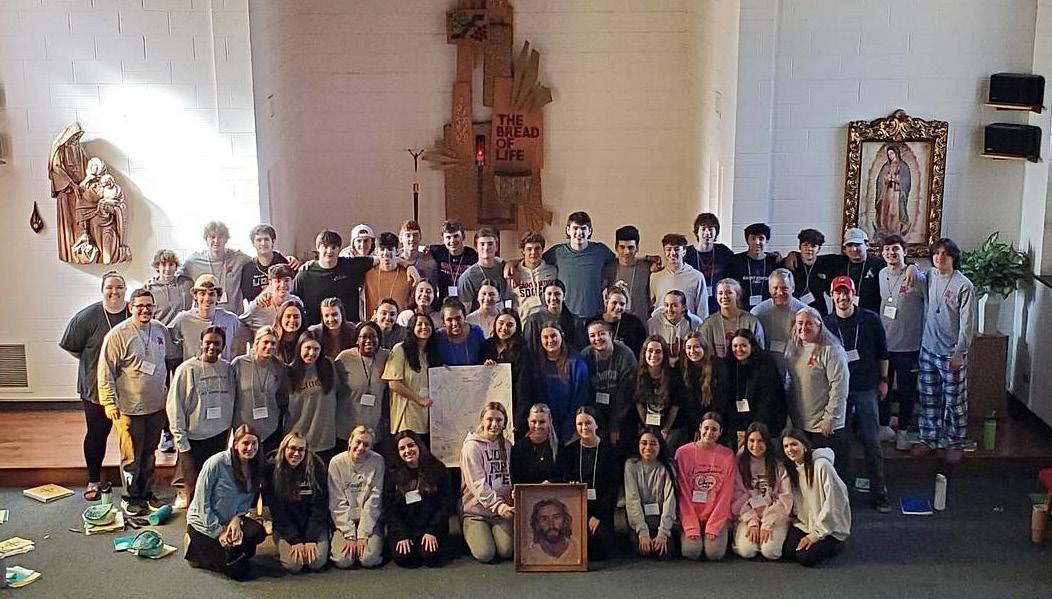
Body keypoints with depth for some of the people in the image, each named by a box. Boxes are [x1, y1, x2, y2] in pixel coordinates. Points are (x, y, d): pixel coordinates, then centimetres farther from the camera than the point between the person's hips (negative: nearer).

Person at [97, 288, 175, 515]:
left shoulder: (161, 330, 3)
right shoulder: (118, 335, -14)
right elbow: (106, 372, -12)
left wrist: (171, 392, 17)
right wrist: (109, 402, -14)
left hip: (157, 405, 5)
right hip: (129, 408, -5)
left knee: (149, 453, 17)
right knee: (131, 456, 4)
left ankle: (146, 492, 30)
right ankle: (130, 497, 18)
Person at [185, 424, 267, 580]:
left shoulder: (255, 468, -5)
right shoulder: (216, 463, -23)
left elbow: (247, 501, 4)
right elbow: (202, 503, -18)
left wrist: (237, 518, -16)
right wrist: (218, 532, -18)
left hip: (230, 520, 6)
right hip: (203, 524, -5)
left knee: (258, 533, -25)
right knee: (238, 571, -10)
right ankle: (195, 546, 11)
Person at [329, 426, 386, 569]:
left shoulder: (377, 462, -7)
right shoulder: (337, 462, -6)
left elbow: (373, 501, -10)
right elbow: (338, 503, -8)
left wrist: (363, 535, -15)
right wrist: (350, 535, -14)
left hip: (370, 519, 0)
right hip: (344, 520, 1)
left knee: (369, 559, -21)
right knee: (342, 560, -19)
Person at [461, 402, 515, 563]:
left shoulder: (506, 445, 10)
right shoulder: (472, 446, -11)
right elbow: (478, 484, -18)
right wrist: (498, 505, -30)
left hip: (501, 510, 5)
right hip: (476, 510, -4)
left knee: (507, 551, -14)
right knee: (485, 554, -17)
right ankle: (470, 535, 15)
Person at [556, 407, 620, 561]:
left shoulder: (609, 452, 1)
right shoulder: (568, 451, 8)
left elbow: (613, 489, -2)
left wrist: (598, 516, -11)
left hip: (601, 509, -1)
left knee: (599, 552, -18)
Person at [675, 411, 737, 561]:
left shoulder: (728, 456, 0)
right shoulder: (683, 453, -3)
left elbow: (726, 494, -2)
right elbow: (683, 493, -4)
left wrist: (714, 526, -10)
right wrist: (691, 527, -11)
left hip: (718, 515, 0)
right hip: (691, 515, 0)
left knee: (714, 553, -19)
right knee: (691, 551, -21)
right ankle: (690, 535, 12)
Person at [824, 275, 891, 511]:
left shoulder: (870, 320, -1)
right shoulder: (826, 324, 0)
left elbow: (882, 352, 9)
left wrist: (883, 380, 9)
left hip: (867, 389, 0)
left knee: (872, 443, 3)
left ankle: (879, 494, 11)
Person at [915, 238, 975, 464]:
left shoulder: (964, 286, -14)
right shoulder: (930, 277, 2)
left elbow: (967, 324, -14)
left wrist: (959, 353, -16)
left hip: (951, 354, -5)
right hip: (928, 350, 6)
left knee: (955, 401, 6)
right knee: (929, 399, 14)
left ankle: (955, 443, 18)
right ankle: (928, 439, 25)